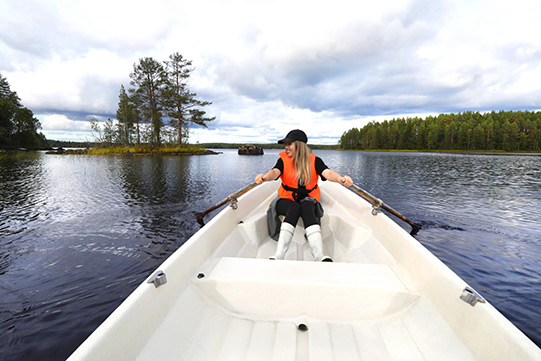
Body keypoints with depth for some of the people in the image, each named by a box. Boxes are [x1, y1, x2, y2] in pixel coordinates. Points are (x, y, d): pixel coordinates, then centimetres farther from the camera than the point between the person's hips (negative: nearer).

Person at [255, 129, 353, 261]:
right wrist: (265, 176, -42)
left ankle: (320, 256, -46)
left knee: (307, 209, -34)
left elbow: (327, 173, -16)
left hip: (308, 200, 0)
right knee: (294, 208, -34)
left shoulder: (314, 160, 2)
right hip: (287, 200, 0)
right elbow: (275, 172, -17)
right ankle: (278, 256, -44)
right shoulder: (283, 159, 3)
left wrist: (340, 179, -39)